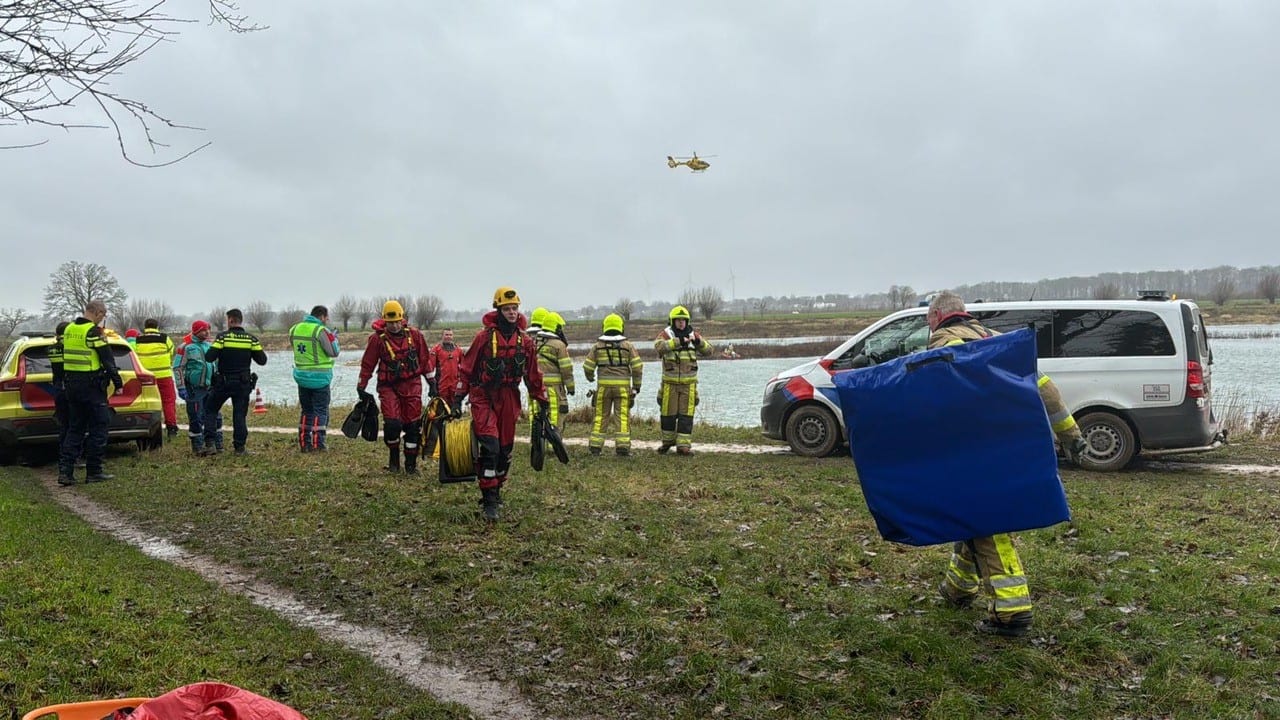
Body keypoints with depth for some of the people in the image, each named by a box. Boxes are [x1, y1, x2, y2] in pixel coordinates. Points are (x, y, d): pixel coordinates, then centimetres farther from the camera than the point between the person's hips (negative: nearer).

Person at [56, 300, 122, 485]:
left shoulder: (69, 329, 11)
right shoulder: (94, 331, -14)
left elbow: (65, 357, 20)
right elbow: (108, 360, -14)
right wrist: (118, 383, -7)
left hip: (72, 384, 8)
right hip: (92, 385, -8)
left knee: (74, 428, 12)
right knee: (98, 428, 1)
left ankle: (65, 470, 6)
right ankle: (94, 471, 4)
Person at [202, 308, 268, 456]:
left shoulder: (222, 337, -8)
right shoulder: (252, 339, -2)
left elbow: (209, 357, -13)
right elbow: (262, 360, 0)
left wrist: (213, 347, 8)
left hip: (223, 382, -2)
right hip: (243, 383, 2)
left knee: (210, 409, 12)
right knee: (240, 414, 8)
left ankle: (210, 443, 3)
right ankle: (240, 447, 6)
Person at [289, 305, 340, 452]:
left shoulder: (295, 329, 5)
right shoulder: (321, 331, -16)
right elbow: (333, 352, -14)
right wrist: (334, 338, 2)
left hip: (301, 376, 6)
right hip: (320, 377, -6)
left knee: (306, 410, 15)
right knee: (320, 410, 3)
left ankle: (304, 442, 16)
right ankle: (318, 443, 1)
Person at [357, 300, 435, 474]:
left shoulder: (415, 335, 1)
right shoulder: (377, 339, -5)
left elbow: (425, 359, 11)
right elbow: (367, 364, 3)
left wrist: (432, 382, 13)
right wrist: (361, 386, 5)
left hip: (412, 385, 2)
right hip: (388, 386, -2)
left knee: (413, 425, 1)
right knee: (392, 423, -13)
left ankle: (411, 463, 14)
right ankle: (393, 457, 14)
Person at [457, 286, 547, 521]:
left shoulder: (525, 341, 4)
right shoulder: (484, 337, -6)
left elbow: (533, 375, 12)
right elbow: (466, 368, -2)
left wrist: (542, 402, 13)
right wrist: (459, 398, -4)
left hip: (510, 399, 4)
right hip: (484, 397, -4)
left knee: (505, 449, 11)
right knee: (490, 447, -14)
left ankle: (496, 490, 31)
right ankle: (489, 502, -9)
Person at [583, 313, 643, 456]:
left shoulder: (598, 346, 4)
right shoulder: (628, 345, 1)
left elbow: (587, 366, 5)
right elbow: (637, 367, -3)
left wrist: (590, 377, 26)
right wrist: (636, 387, 4)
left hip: (603, 385, 1)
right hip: (623, 385, -1)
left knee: (600, 415, 9)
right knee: (622, 416, 2)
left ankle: (595, 445, 9)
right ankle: (622, 446, -1)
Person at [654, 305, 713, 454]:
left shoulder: (693, 334, 7)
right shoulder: (666, 334, -3)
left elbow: (708, 351, 0)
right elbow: (659, 346, -24)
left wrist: (699, 342, -21)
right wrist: (678, 341, -35)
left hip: (689, 383, 2)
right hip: (670, 382, -2)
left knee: (686, 415, 0)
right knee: (668, 414, 7)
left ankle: (683, 445, 4)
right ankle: (668, 441, 27)